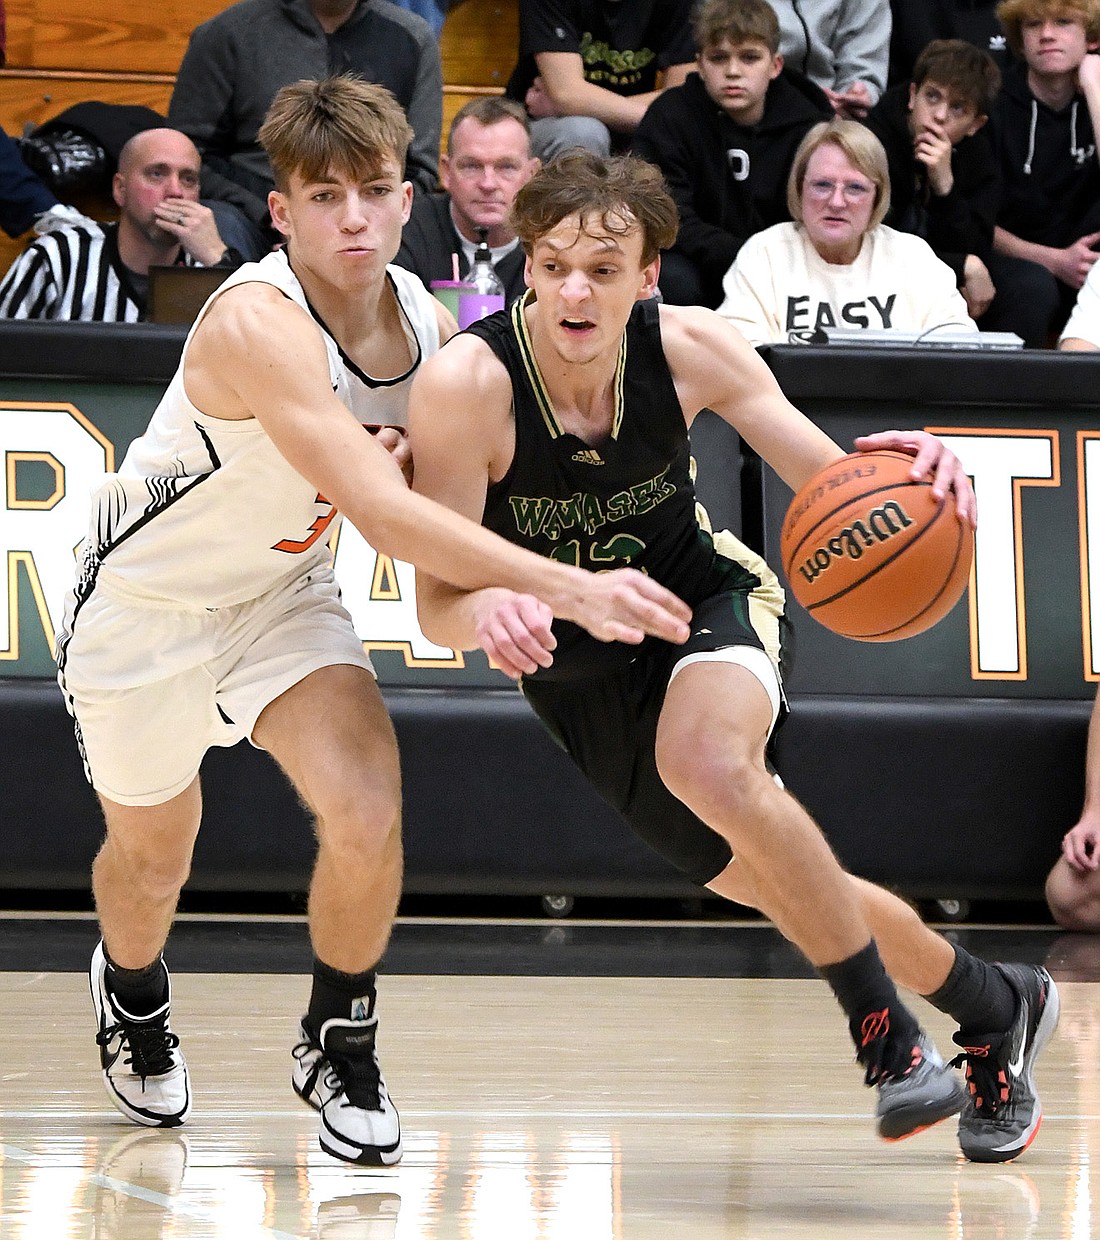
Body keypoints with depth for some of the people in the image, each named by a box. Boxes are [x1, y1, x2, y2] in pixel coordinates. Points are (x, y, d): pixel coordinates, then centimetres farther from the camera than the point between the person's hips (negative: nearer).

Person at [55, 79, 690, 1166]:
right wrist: (570, 589, -48)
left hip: (284, 590, 4)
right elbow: (381, 514, -43)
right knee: (153, 853, 16)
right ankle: (132, 994, 52)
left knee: (367, 813, -17)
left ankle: (338, 1044, 9)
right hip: (145, 598, -4)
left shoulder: (424, 321, -12)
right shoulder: (258, 323, -35)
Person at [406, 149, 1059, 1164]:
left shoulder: (689, 348, -21)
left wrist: (905, 474, -38)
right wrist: (489, 608, -51)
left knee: (708, 764, -35)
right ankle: (991, 1005, 35)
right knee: (783, 884, 10)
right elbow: (437, 605, -27)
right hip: (581, 669, 2)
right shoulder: (465, 384, -27)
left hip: (708, 597, -1)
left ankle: (888, 1034, -23)